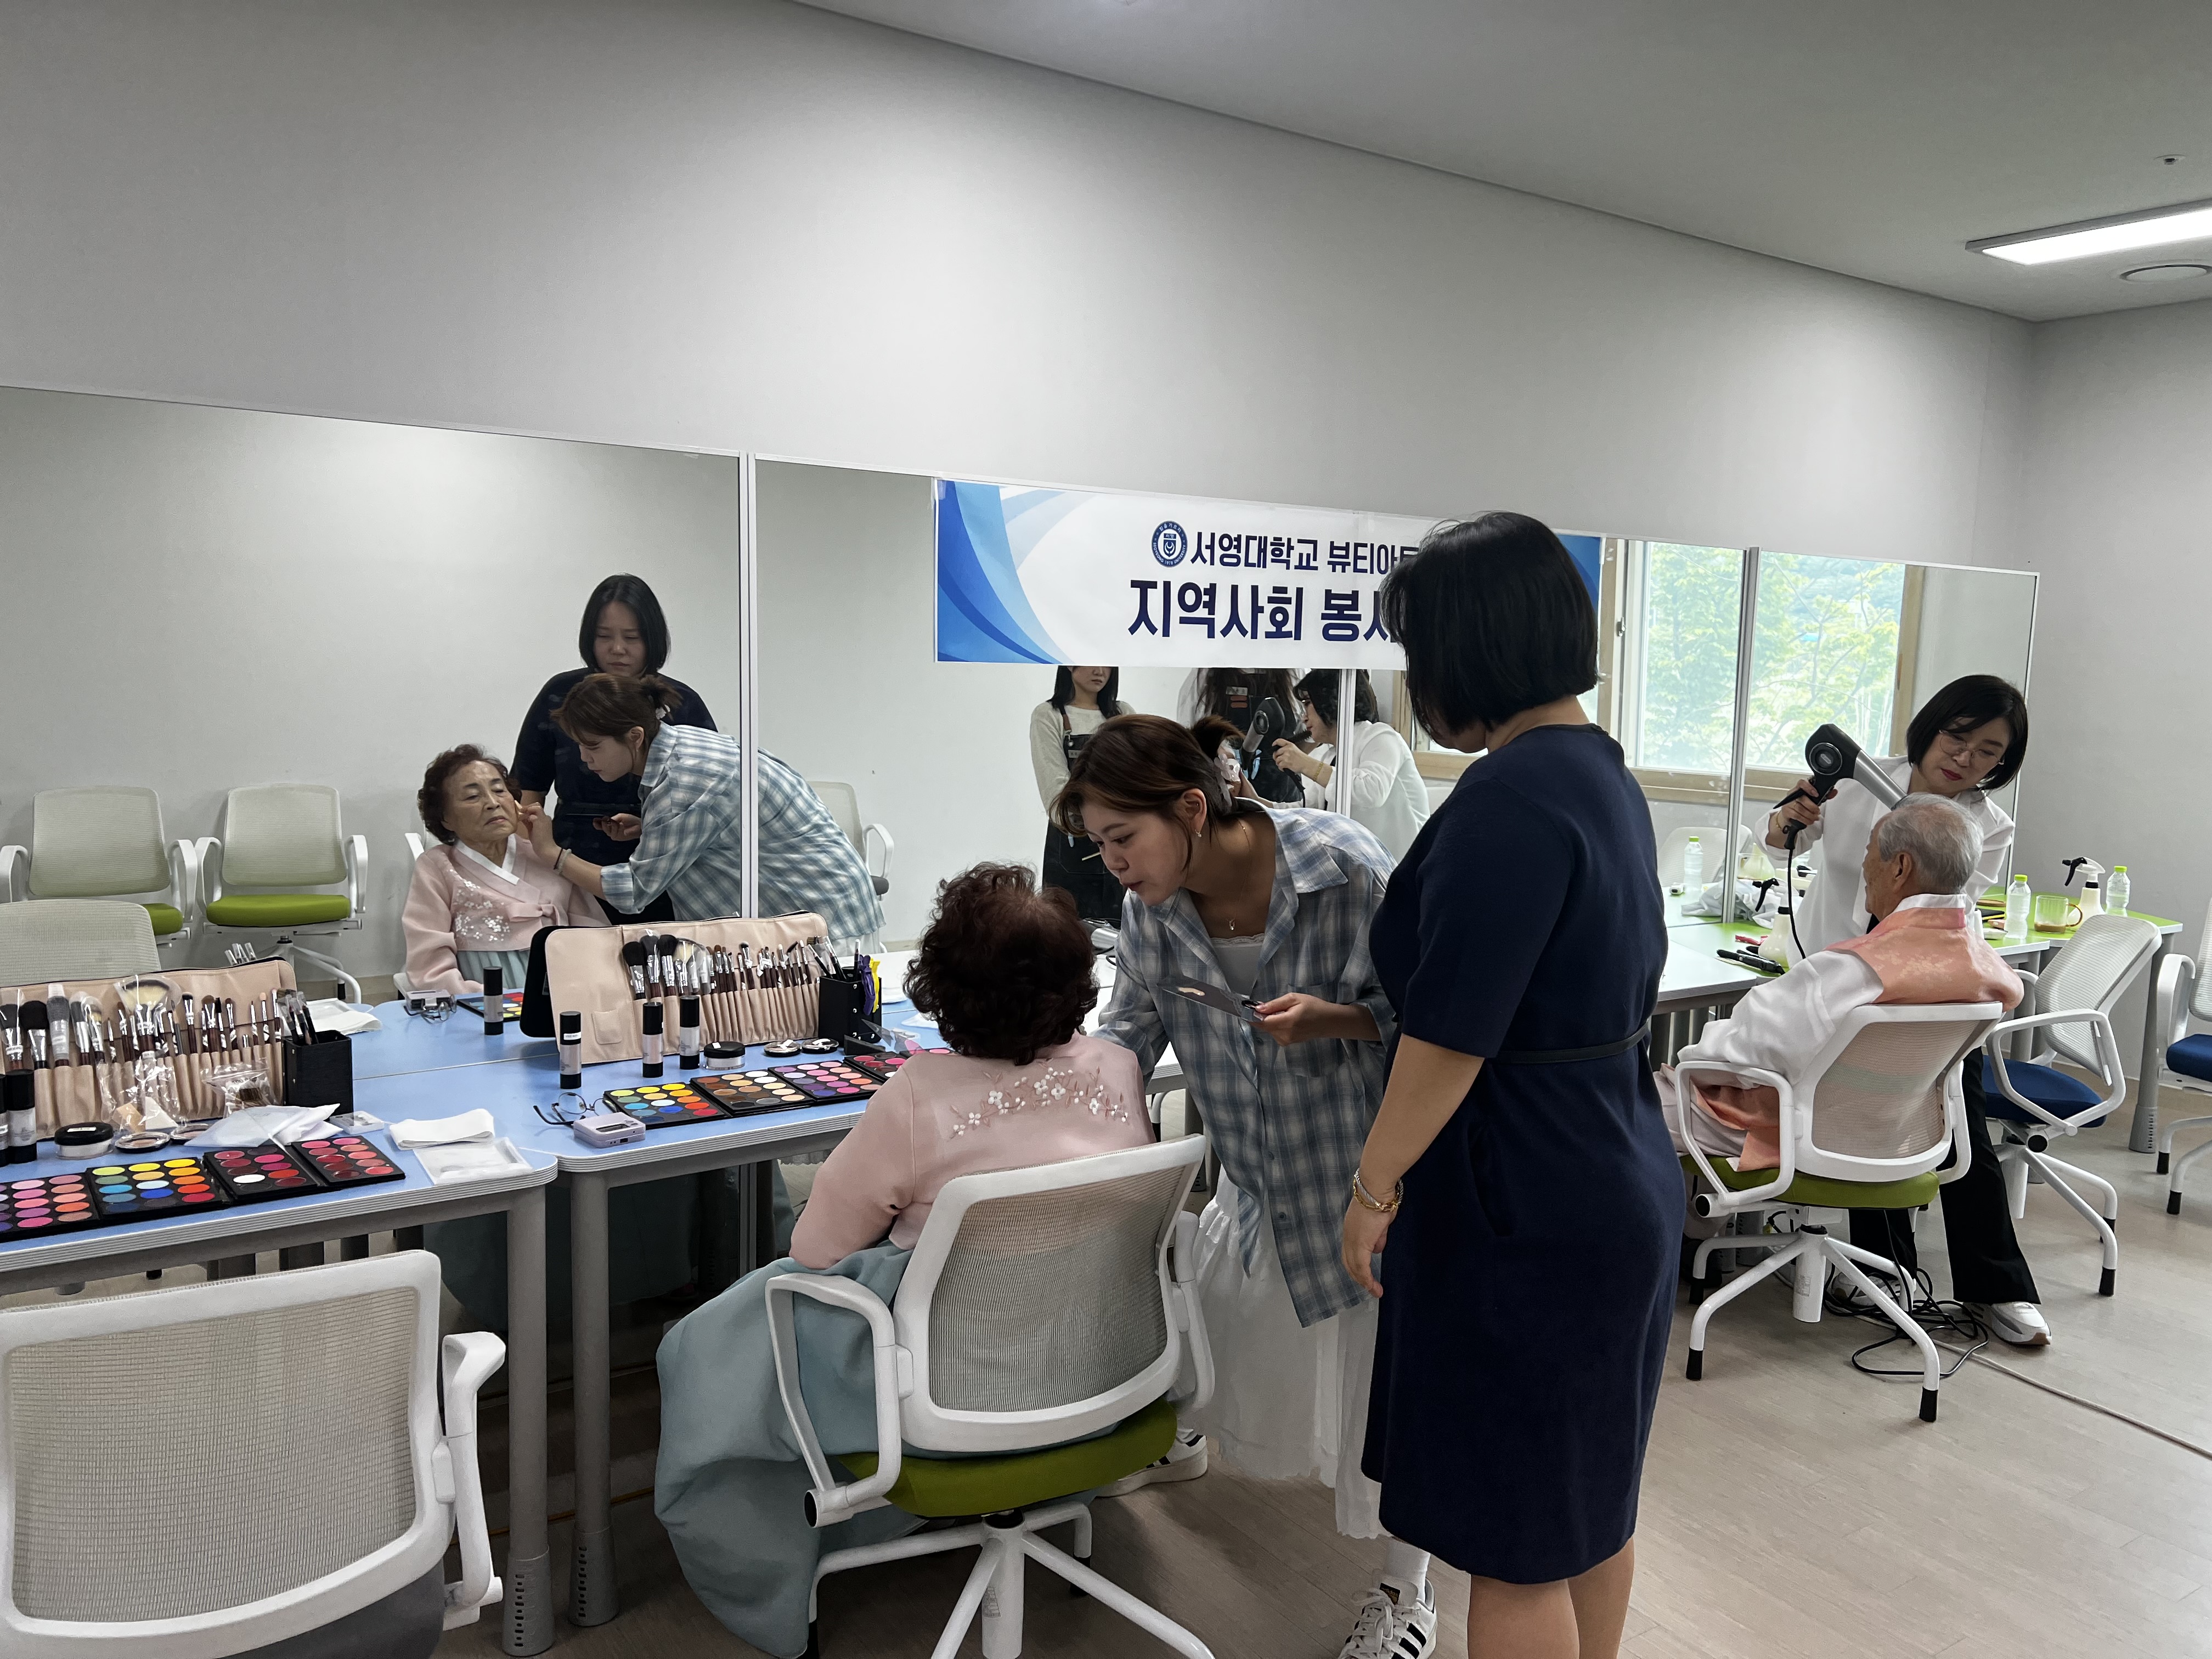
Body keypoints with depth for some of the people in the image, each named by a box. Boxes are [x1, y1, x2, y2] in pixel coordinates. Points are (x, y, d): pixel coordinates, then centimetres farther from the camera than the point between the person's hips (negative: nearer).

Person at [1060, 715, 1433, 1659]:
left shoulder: (1345, 870, -27)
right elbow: (1134, 1022, 1)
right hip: (1258, 1171, 6)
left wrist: (1333, 1020, -33)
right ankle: (1182, 1441, 56)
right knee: (1216, 1314, 20)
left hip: (1365, 1155, -5)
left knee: (1379, 1360, 4)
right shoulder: (1153, 903, -11)